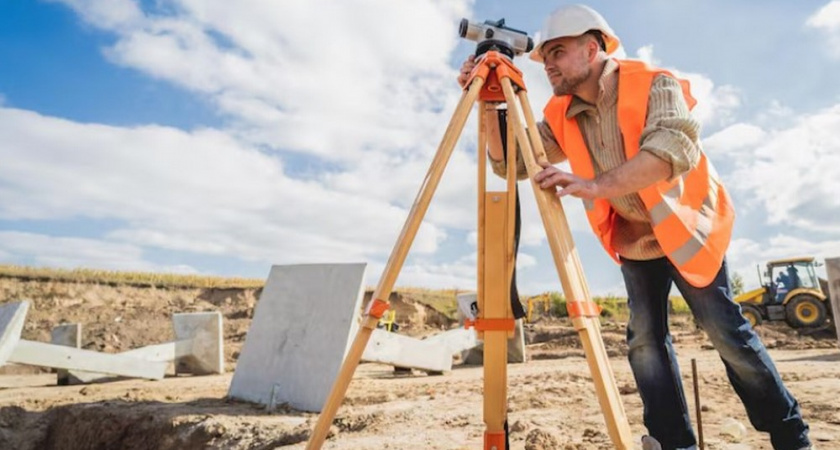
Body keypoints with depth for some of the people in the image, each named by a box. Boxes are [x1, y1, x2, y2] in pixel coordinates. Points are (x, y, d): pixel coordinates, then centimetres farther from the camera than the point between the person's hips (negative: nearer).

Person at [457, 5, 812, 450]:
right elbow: (509, 162, -9)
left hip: (687, 227, -4)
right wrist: (488, 104, -23)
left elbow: (676, 147, -38)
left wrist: (596, 185, -50)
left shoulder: (654, 84, -20)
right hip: (633, 240, 5)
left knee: (727, 333, -2)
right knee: (644, 339, 0)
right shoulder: (561, 115, -5)